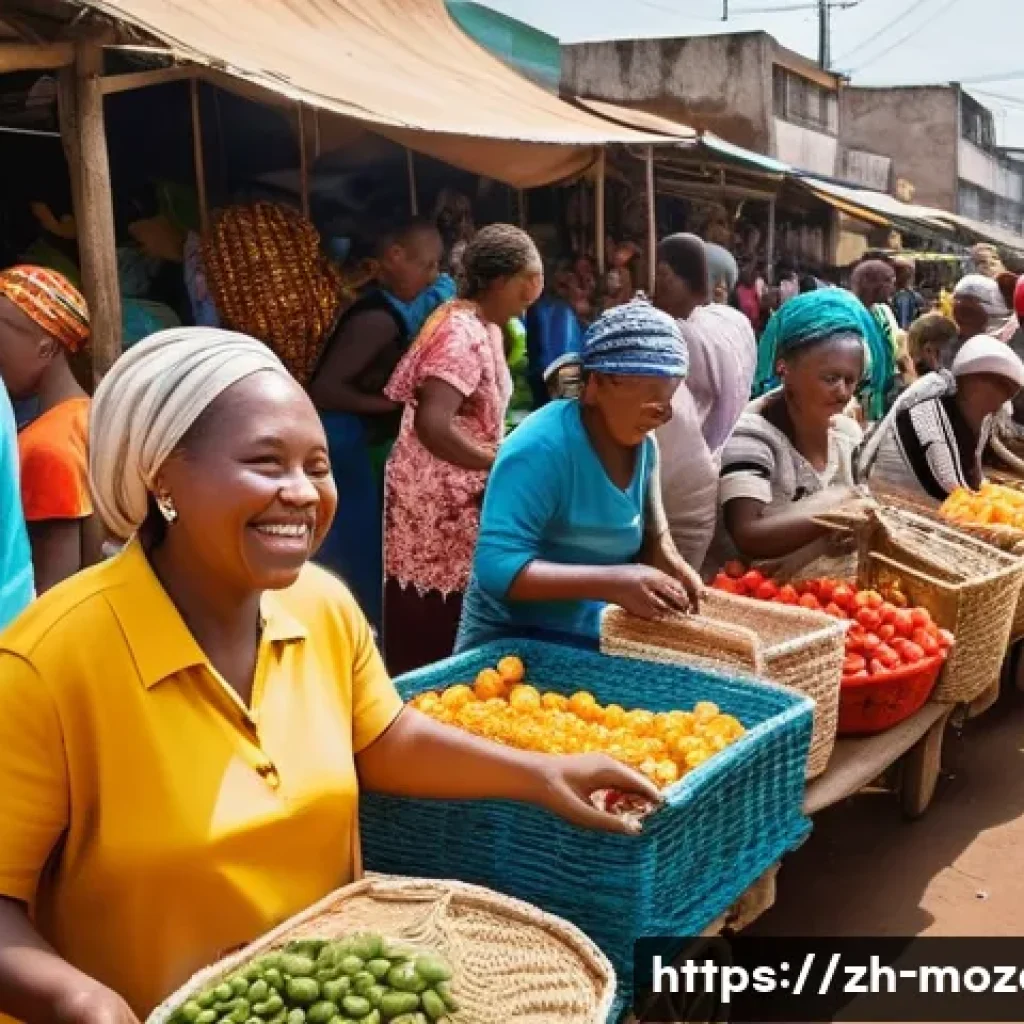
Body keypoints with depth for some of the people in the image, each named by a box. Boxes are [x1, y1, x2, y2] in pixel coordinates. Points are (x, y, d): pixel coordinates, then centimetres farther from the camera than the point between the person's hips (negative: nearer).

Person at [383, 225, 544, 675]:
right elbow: (431, 425, -32)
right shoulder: (464, 333, -21)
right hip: (438, 501, -9)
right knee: (436, 636, 2)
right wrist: (502, 465, -22)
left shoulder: (483, 327, 10)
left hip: (458, 496, 10)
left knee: (442, 629, 17)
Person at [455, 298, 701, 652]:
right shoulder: (540, 448, -25)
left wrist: (668, 561, -11)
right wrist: (611, 583, -37)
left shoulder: (643, 445, -2)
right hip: (511, 642, -7)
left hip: (590, 639, 7)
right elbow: (496, 566, -30)